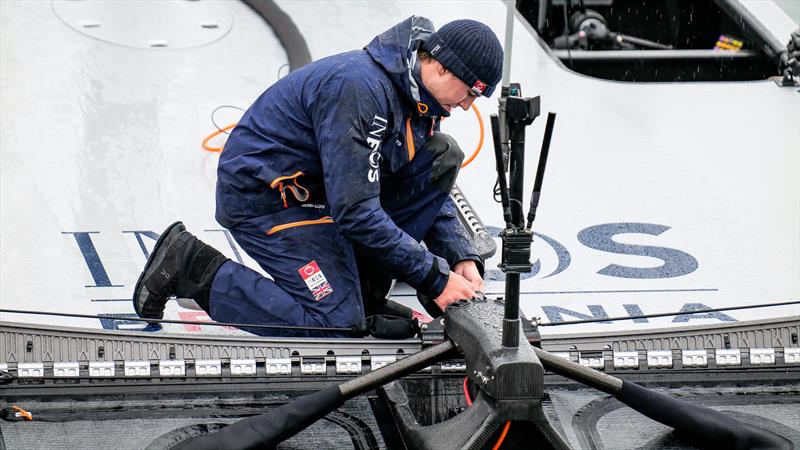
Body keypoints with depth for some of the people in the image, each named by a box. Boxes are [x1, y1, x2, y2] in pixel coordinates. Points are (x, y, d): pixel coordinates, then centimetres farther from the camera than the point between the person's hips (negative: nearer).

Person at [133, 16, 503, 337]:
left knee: (441, 156, -2)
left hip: (321, 189, 9)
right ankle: (191, 266, -5)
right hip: (265, 196, -9)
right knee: (336, 324, -17)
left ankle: (363, 289, 4)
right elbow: (355, 210, -31)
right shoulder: (358, 87, -29)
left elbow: (432, 191, 13)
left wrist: (462, 258, -3)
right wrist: (435, 279, -26)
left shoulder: (417, 94, 1)